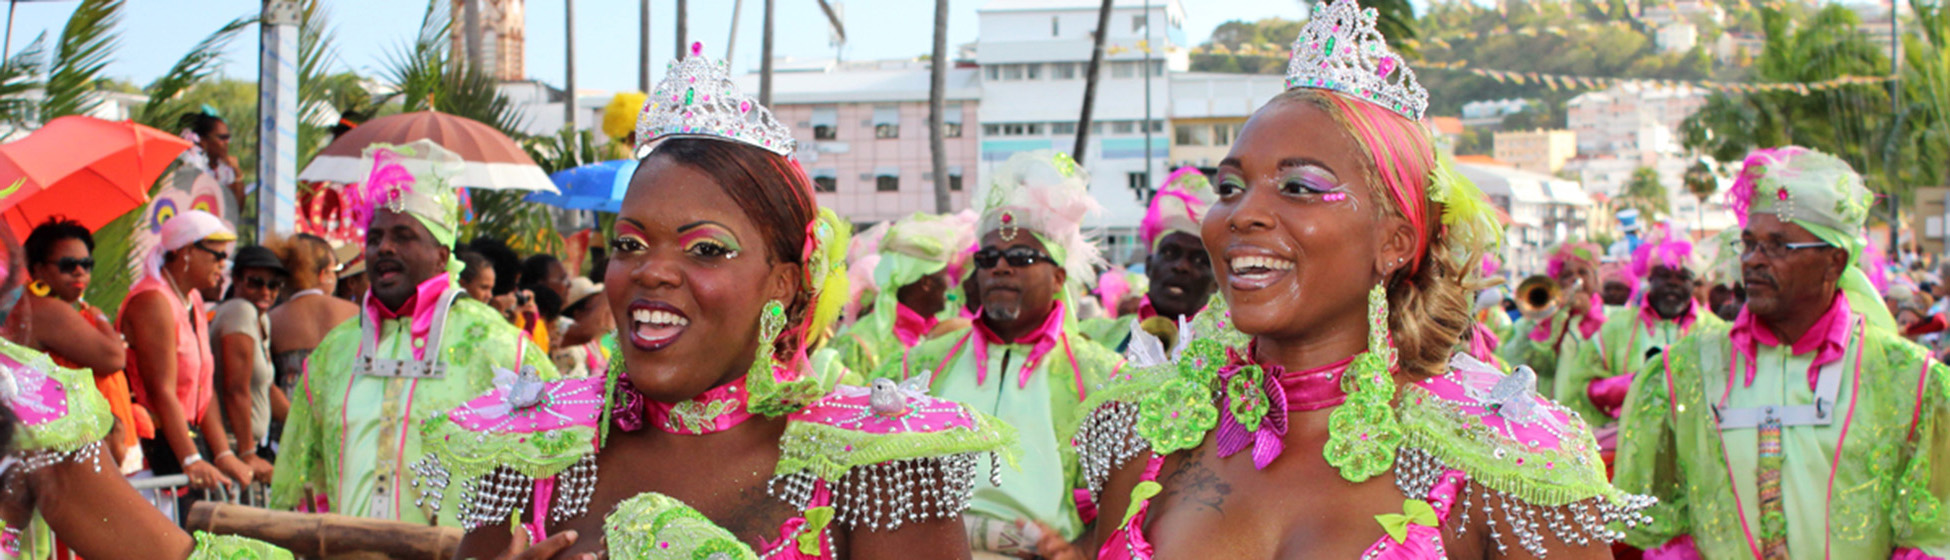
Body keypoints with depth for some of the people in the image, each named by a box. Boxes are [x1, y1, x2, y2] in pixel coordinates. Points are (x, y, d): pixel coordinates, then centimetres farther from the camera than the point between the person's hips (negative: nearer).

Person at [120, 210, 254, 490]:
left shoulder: (194, 300, 16)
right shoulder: (154, 302, -13)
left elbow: (206, 388, 12)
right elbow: (162, 390, -21)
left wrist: (223, 454, 3)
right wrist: (191, 462, -27)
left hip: (189, 435, 9)